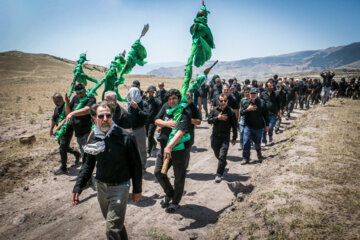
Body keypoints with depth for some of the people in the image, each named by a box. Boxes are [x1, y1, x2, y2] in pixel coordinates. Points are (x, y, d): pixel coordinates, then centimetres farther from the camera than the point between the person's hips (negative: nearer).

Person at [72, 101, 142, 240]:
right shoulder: (93, 137, -3)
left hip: (119, 187, -5)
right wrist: (77, 187, 3)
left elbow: (136, 165, -10)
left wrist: (137, 190, -4)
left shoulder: (125, 137, -18)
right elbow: (88, 165, 8)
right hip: (101, 186, 5)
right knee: (115, 222, 23)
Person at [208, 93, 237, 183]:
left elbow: (234, 125, 0)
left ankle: (219, 175, -1)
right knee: (217, 155, 20)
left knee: (222, 156, -11)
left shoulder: (231, 112, -6)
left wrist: (234, 138, 3)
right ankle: (224, 163, 51)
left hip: (225, 137, -3)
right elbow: (209, 120, -2)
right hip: (215, 136, 4)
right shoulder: (214, 110, 1)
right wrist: (217, 118, -19)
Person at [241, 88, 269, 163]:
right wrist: (248, 109, -17)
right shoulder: (246, 102, 2)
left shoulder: (261, 103, -3)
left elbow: (265, 114, 2)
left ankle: (259, 153, 44)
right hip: (248, 126, 1)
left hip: (258, 127, -1)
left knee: (257, 142, 12)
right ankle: (246, 158, 5)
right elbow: (241, 112, 1)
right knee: (246, 142, -6)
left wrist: (267, 125, 2)